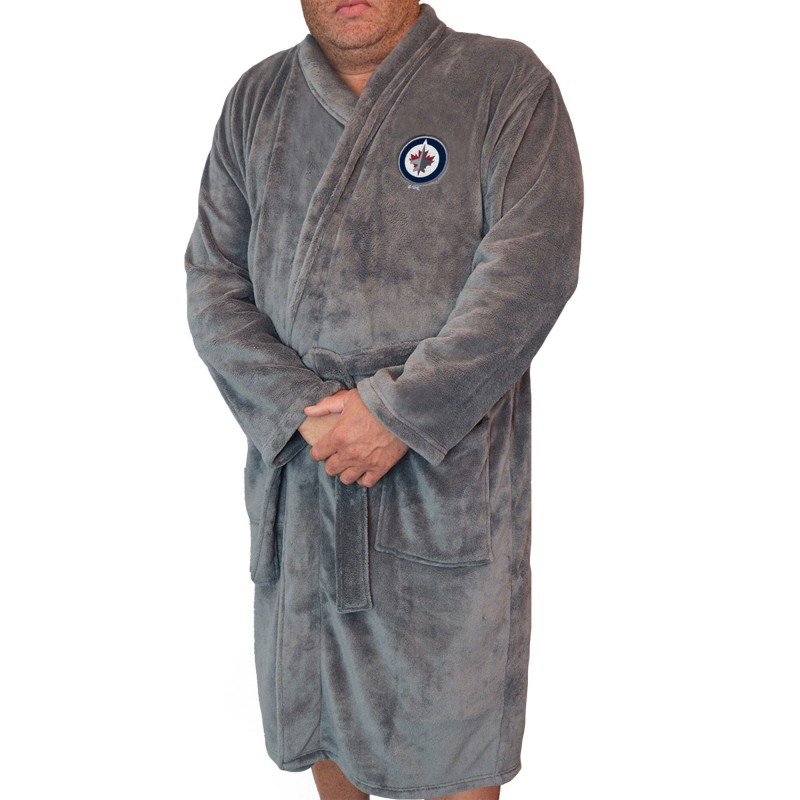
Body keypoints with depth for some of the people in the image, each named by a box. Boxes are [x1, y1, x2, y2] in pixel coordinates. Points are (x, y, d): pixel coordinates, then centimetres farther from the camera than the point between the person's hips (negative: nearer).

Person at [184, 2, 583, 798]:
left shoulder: (507, 83, -4)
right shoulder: (256, 101, 7)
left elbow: (531, 265, -15)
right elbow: (214, 281, 2)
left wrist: (400, 415, -19)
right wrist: (301, 411, -13)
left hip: (446, 473, -3)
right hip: (298, 463, 4)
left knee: (453, 712, 9)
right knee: (319, 695, 19)